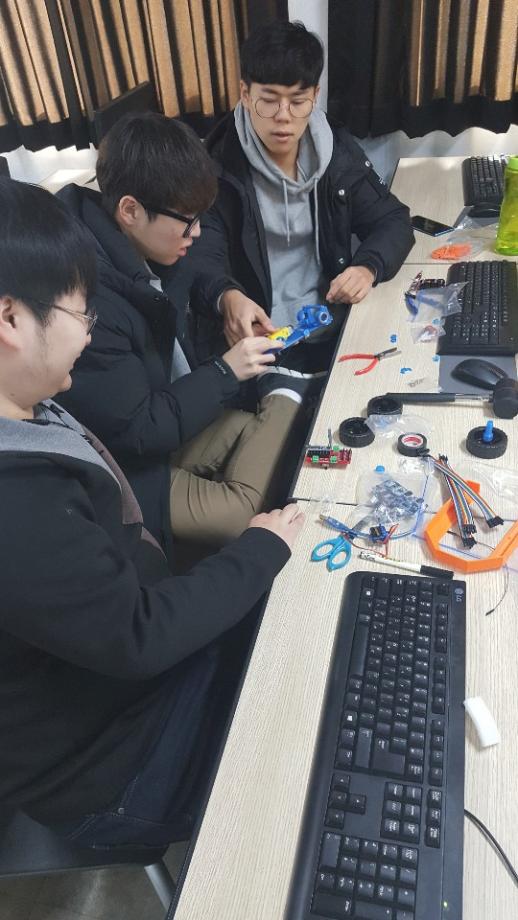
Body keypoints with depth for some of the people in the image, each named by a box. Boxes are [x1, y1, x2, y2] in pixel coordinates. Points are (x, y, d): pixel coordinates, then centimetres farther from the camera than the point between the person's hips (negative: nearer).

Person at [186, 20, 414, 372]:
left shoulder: (338, 149, 5)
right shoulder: (220, 163, -7)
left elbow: (393, 220, 9)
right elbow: (200, 256, -17)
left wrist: (368, 267, -14)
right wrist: (226, 298, -41)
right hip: (254, 341, -4)